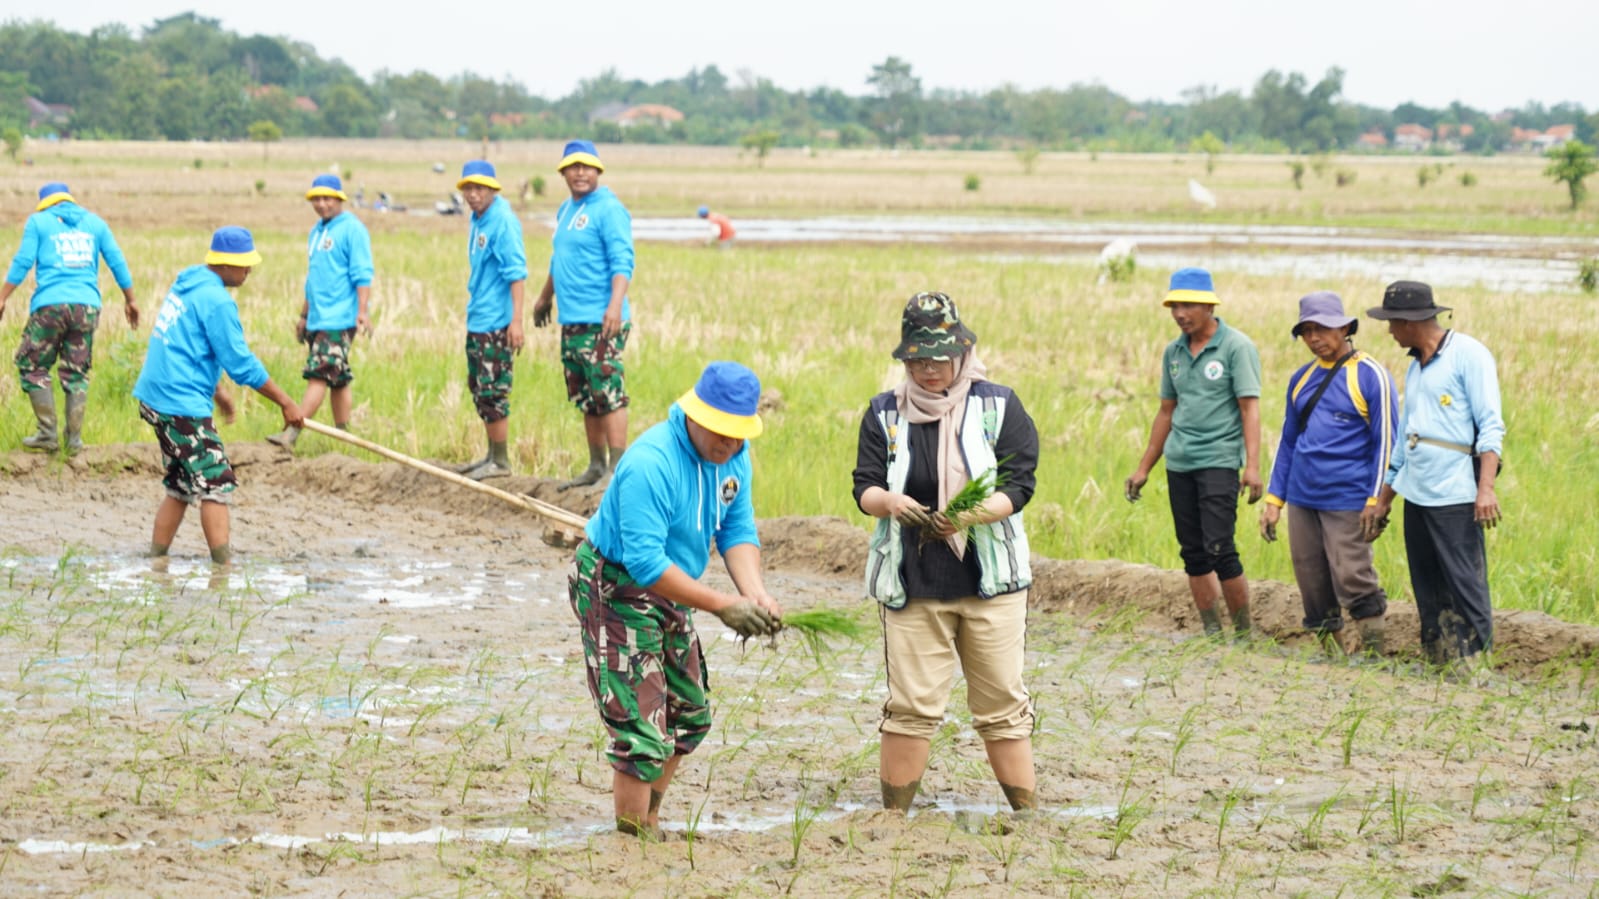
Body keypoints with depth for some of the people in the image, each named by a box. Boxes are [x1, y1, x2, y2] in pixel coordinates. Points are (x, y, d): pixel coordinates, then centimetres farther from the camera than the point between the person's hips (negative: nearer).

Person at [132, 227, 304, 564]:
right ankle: (223, 564, -13)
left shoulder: (187, 283, 13)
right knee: (216, 484, -8)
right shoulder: (217, 301, -16)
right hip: (182, 405, -10)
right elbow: (242, 363, -14)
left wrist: (216, 391, 33)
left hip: (155, 397, 10)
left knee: (181, 487, 16)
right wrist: (286, 403, -6)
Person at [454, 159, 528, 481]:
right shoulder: (478, 220, 13)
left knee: (493, 391, -6)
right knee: (479, 388, 15)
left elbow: (517, 273, -20)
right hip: (477, 320, 10)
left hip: (496, 322, -10)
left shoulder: (503, 221, -15)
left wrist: (516, 320, -25)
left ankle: (501, 461, 1)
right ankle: (493, 454, 25)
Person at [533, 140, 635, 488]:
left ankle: (618, 468, -12)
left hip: (600, 322, -9)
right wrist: (545, 297, 41)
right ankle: (596, 466, 20)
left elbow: (622, 262, -19)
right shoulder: (566, 210, 18)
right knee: (585, 399, 13)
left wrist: (615, 306, -31)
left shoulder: (609, 209, -10)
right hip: (571, 320, 9)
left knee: (608, 395, -12)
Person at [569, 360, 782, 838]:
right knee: (642, 731, -11)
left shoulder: (733, 455, -5)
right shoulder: (651, 464, -32)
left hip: (666, 590, 9)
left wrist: (755, 594, -22)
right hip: (614, 591, -9)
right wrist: (723, 606, -35)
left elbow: (737, 530, -2)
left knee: (689, 715, 19)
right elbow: (645, 562, -34)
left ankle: (650, 821, 35)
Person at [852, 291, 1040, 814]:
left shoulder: (999, 407, 1)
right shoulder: (885, 414, 6)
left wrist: (971, 515, -25)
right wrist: (889, 502, -23)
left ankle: (1028, 813, 10)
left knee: (1002, 702, 3)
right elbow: (864, 486, 1)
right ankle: (894, 815, 6)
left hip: (991, 579, -1)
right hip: (911, 584, 1)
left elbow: (1018, 486, -6)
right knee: (911, 705, -1)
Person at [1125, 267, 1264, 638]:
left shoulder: (1236, 347, -6)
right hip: (1179, 463, 6)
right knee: (1193, 552, 6)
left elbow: (1250, 408, -11)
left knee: (1219, 548, -13)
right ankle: (1210, 630, 12)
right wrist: (1143, 468, 20)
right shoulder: (1173, 352, 12)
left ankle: (1244, 630, -2)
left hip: (1219, 459, -6)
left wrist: (1252, 466, -20)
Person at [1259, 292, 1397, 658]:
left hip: (1347, 500, -6)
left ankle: (1373, 651, 2)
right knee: (1311, 582, 5)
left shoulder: (1370, 376, -5)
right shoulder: (1302, 378, 14)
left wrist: (1375, 501, -12)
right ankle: (1327, 650, 14)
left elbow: (1386, 443, -6)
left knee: (1352, 579, -10)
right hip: (1302, 498, 6)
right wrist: (1273, 498, 14)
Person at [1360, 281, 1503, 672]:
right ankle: (1436, 665, 13)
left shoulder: (1468, 355, -6)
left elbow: (1491, 426, -13)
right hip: (1416, 495, 8)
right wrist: (1382, 501, 26)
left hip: (1456, 497, -8)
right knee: (1428, 591, 9)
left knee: (1466, 585, -10)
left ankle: (1475, 665, -9)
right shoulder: (1415, 367, 20)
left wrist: (1486, 488, -23)